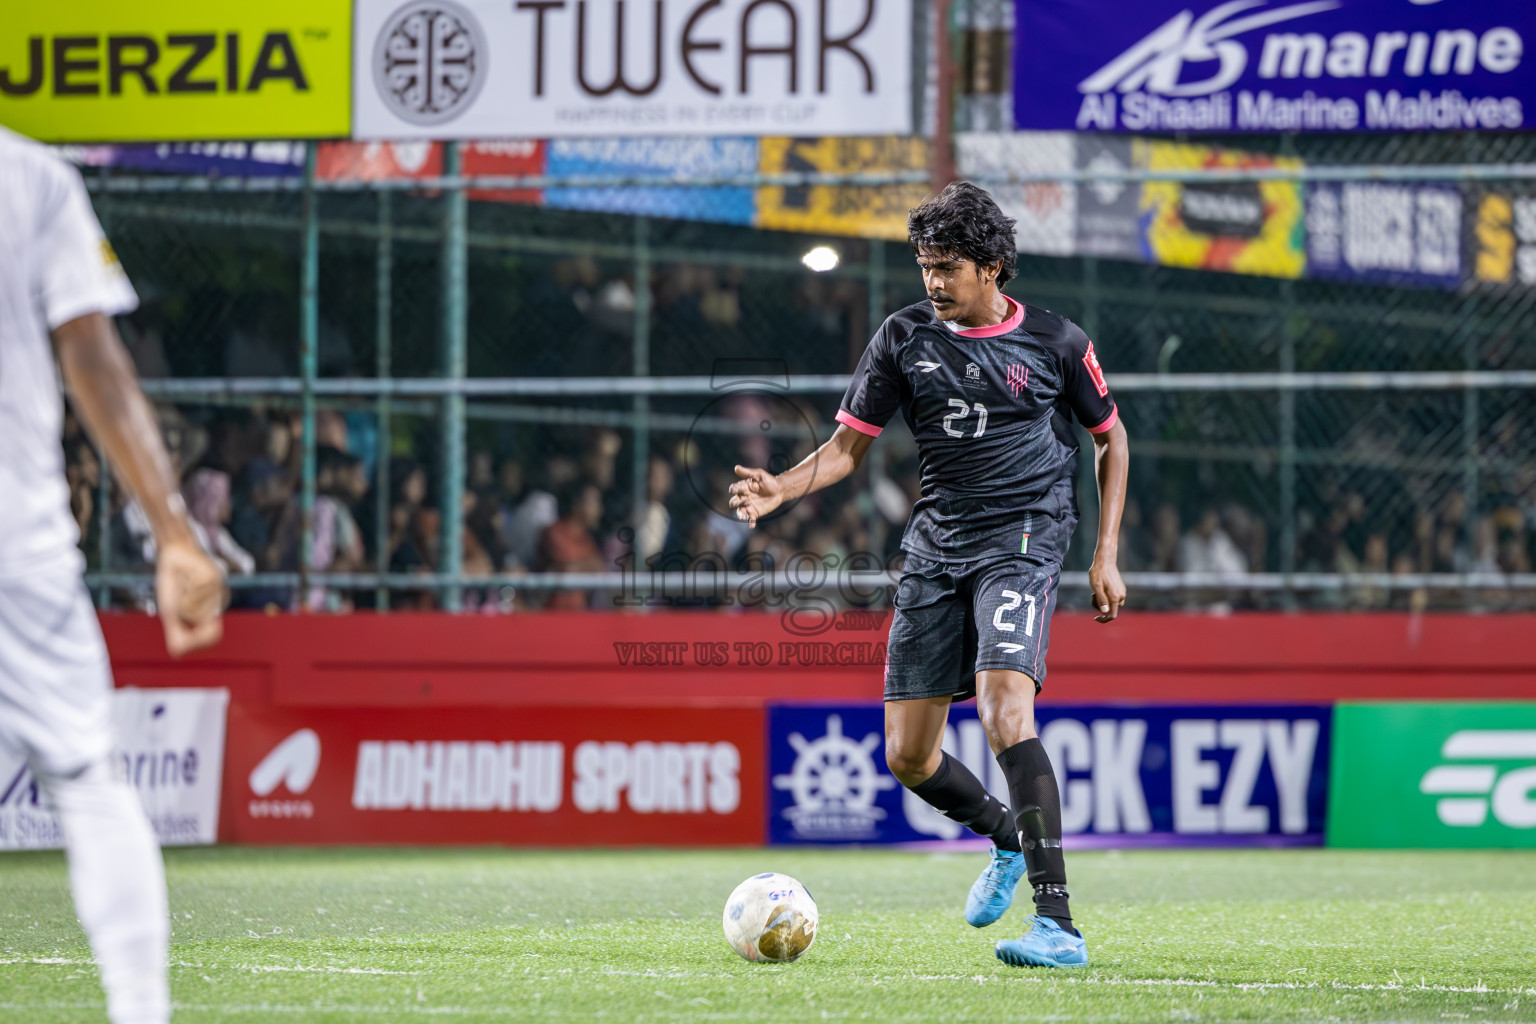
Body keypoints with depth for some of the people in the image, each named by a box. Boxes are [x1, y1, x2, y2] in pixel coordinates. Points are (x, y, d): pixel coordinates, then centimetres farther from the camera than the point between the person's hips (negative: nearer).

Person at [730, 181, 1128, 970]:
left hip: (1022, 543, -5)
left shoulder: (1055, 342, -1)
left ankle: (1058, 927, -28)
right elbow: (848, 446, 8)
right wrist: (783, 487, -12)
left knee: (1006, 718, -27)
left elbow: (1110, 439, 13)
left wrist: (1106, 556, 7)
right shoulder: (905, 338, 5)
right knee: (907, 757, 3)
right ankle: (1009, 839, 36)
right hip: (936, 549, 5)